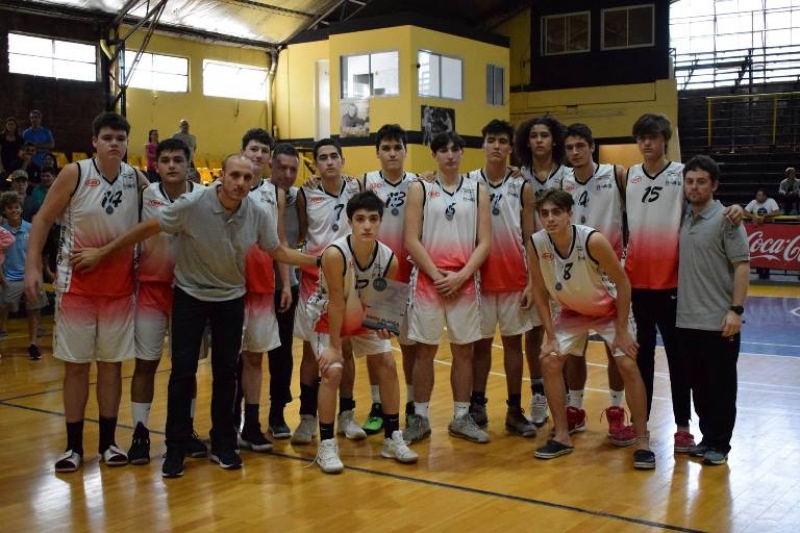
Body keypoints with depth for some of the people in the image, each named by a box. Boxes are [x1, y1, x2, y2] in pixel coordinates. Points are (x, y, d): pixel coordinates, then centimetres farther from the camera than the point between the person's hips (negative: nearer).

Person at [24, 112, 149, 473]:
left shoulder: (136, 179, -2)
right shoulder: (74, 174, -10)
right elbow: (43, 219, -5)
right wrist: (32, 266, -12)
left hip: (120, 285, 2)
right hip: (77, 284, -2)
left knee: (112, 363, 8)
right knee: (75, 364, 4)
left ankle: (108, 442, 19)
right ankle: (74, 446, 14)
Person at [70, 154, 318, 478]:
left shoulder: (259, 215, -13)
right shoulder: (192, 205, -22)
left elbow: (278, 252, 1)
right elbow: (148, 228, -14)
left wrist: (317, 260, -8)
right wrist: (102, 253, -10)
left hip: (231, 298, 2)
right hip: (190, 295, -2)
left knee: (226, 372, 6)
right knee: (183, 371, -3)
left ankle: (223, 444, 20)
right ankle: (176, 448, 10)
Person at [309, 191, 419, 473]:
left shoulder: (389, 259, -21)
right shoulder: (335, 253, -34)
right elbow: (336, 303, -28)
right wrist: (334, 346, -23)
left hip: (363, 316, 5)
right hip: (326, 317, -5)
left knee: (388, 365, 1)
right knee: (332, 371, -19)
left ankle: (392, 438, 14)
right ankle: (326, 445, -7)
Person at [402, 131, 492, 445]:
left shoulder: (477, 191, 7)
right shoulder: (420, 189, 2)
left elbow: (485, 242, 1)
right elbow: (411, 240, -5)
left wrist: (462, 275, -11)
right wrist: (436, 275, -11)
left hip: (464, 282, 2)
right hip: (428, 281, -2)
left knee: (463, 350, 7)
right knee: (425, 349, 4)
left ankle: (461, 418, 18)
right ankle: (420, 418, 14)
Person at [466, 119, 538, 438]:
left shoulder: (522, 187, 2)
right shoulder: (468, 182, 1)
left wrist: (533, 281, -4)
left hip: (514, 277, 1)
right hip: (480, 276, 0)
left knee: (513, 341, 7)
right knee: (481, 342, 8)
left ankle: (515, 411, 14)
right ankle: (477, 406, 18)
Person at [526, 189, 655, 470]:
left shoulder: (593, 240, -32)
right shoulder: (536, 244, -22)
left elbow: (622, 283, -21)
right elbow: (539, 291, -8)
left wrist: (622, 330, -18)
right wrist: (551, 336, -10)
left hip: (609, 308, -4)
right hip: (572, 311, 4)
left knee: (628, 366, -13)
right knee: (549, 362, -5)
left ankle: (642, 441, -1)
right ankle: (562, 436, 8)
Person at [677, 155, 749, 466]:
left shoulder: (725, 219, -7)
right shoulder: (683, 221, 10)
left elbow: (742, 266, -11)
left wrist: (736, 309, -18)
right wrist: (677, 301, 9)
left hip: (719, 322, -6)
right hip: (688, 320, 6)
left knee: (721, 386, 3)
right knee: (699, 385, 13)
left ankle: (719, 445, 13)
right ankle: (707, 438, 25)